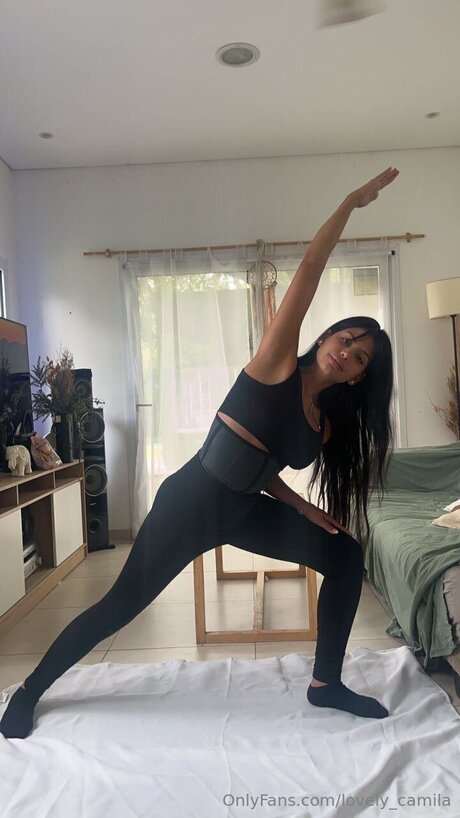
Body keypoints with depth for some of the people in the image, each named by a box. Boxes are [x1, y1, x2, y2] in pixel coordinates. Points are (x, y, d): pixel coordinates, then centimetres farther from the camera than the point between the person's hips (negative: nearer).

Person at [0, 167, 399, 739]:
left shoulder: (327, 423, 4)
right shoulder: (277, 363, -13)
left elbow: (264, 471, 11)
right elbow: (312, 262, -17)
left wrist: (307, 510, -2)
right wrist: (353, 200, -11)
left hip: (241, 510, 7)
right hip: (192, 503, -7)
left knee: (345, 555, 2)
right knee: (122, 605, 3)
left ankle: (326, 684, 16)